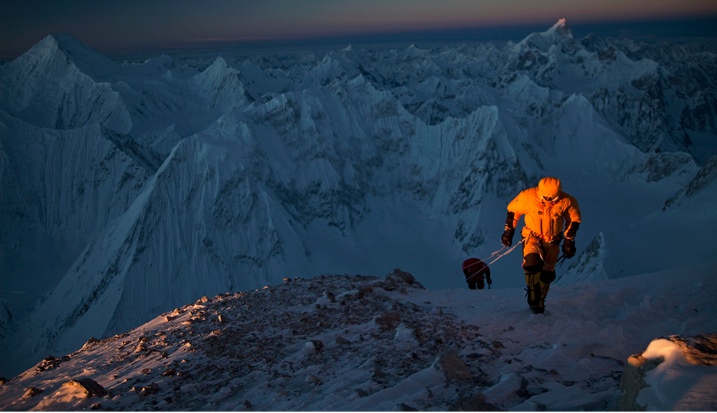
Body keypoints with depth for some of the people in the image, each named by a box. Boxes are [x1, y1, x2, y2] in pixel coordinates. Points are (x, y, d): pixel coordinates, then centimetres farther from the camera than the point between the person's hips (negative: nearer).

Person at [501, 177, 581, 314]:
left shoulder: (567, 202, -18)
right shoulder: (528, 197, -22)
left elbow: (574, 220, 1)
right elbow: (512, 210, -4)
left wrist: (569, 241, 3)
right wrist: (508, 231, 2)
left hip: (552, 241, 2)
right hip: (532, 236, -2)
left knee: (547, 274, 6)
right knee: (533, 264, -27)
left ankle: (539, 302, 28)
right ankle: (533, 294, -3)